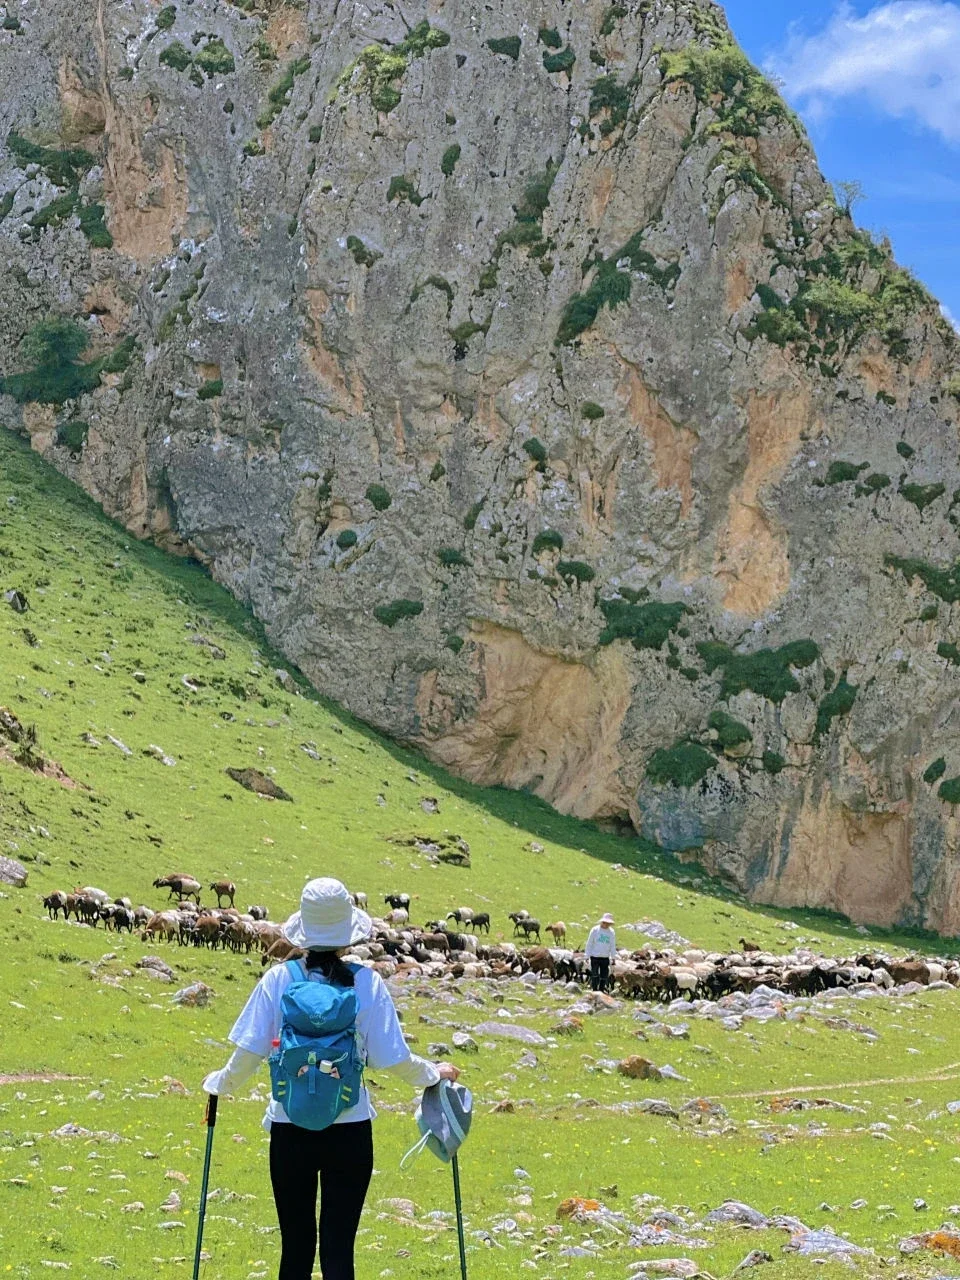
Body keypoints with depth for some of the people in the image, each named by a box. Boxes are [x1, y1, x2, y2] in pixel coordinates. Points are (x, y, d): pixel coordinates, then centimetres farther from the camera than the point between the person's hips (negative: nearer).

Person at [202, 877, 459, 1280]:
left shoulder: (279, 979, -4)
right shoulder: (367, 982, -6)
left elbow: (249, 1052, -4)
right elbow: (393, 1060, -5)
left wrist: (221, 1083, 16)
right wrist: (436, 1073, 14)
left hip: (290, 1131, 1)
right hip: (350, 1131, -1)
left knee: (296, 1245, 12)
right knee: (338, 1246, 3)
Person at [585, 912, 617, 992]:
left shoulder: (611, 932, 5)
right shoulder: (595, 930, -4)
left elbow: (613, 946, 13)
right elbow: (589, 944, -1)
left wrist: (613, 957, 7)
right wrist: (587, 956, -3)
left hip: (605, 958, 3)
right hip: (595, 957, -3)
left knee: (604, 976, 6)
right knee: (595, 975, -7)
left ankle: (601, 991, 16)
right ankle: (594, 990, -4)